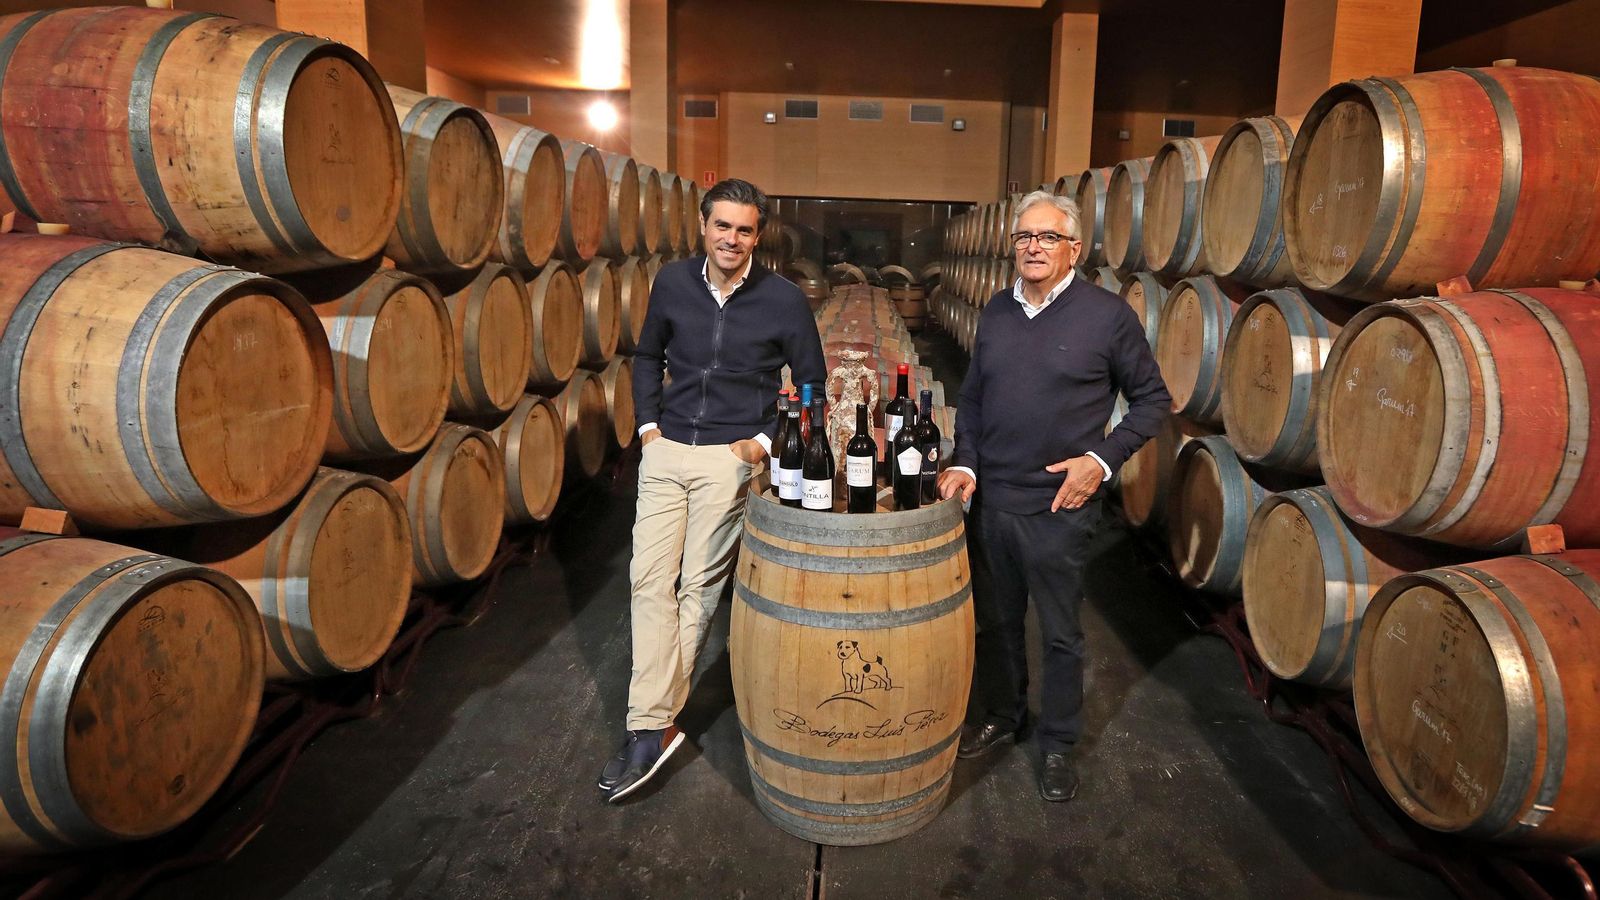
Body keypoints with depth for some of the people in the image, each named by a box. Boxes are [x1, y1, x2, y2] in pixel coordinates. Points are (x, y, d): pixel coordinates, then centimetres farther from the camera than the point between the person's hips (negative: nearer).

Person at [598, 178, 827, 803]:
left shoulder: (783, 300, -6)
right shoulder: (672, 283, 3)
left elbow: (813, 384, 3)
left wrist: (766, 440, -6)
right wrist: (647, 422, 7)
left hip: (730, 457, -3)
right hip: (666, 450, 4)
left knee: (699, 586, 1)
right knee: (649, 579, -1)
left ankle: (653, 721, 15)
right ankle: (652, 727, 6)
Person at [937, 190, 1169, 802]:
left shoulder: (1108, 314, -8)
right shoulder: (997, 311, 6)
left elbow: (1153, 400, -1)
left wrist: (1103, 460, -12)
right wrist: (964, 461, 0)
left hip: (1059, 507, -4)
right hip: (992, 499, 4)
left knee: (1060, 634, 10)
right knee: (997, 620, 19)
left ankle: (1058, 744, 29)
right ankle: (1000, 716, 40)